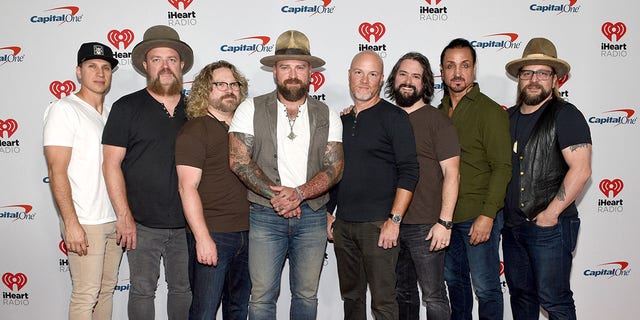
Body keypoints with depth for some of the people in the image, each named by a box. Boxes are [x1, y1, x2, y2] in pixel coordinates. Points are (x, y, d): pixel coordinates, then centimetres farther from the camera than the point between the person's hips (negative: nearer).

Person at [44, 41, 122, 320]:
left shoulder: (111, 114, 14)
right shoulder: (64, 110, -7)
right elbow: (57, 170, -13)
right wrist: (71, 223, -19)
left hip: (114, 220, 7)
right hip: (84, 223, -7)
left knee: (107, 289, 14)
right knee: (86, 295, -3)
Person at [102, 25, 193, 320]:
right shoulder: (127, 107, -2)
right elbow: (111, 164, -5)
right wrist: (124, 216, -10)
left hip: (186, 222, 3)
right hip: (142, 223, -2)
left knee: (183, 289, 14)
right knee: (142, 291, 8)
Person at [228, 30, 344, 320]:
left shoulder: (327, 116, 6)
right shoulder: (250, 110, 0)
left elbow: (334, 168, -2)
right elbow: (238, 161, -7)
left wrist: (298, 194, -18)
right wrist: (275, 195, -17)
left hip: (312, 216, 2)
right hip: (265, 216, -2)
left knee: (306, 295, 12)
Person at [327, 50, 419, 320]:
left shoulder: (394, 117, -5)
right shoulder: (342, 121, 14)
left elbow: (409, 172, -11)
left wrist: (394, 220, -17)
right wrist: (328, 213, 14)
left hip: (378, 225, -6)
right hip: (343, 224, 6)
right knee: (351, 297, 16)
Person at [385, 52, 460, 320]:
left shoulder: (438, 121, -5)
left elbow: (451, 174, -10)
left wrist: (444, 222, -16)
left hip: (425, 226, -5)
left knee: (433, 296, 2)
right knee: (403, 293, 17)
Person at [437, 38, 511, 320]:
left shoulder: (490, 111, -9)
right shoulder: (439, 112, 10)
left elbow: (502, 167, -13)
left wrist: (488, 215, -20)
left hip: (478, 216, -6)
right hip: (445, 215, 6)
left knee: (485, 288, 3)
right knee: (454, 281, 18)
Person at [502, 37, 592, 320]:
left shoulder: (565, 115, -9)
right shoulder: (510, 116, 12)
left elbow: (581, 170, -18)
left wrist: (550, 214, -18)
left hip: (550, 226, -6)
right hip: (512, 225, 7)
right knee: (520, 294, 18)